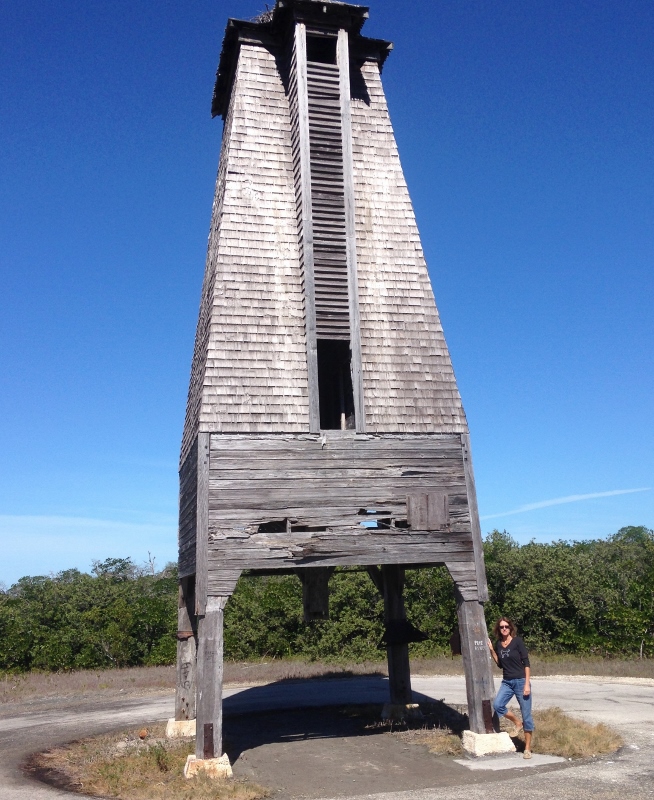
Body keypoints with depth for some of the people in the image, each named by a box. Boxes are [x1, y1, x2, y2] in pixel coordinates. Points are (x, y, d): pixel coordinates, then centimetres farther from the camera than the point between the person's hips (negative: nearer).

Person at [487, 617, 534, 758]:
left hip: (520, 681, -4)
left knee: (526, 715, 1)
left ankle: (527, 748, 12)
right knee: (497, 705, -18)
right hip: (506, 682, 4)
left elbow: (526, 663, -10)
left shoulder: (517, 641, -9)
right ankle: (517, 724, 7)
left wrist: (527, 684, -15)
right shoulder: (498, 644, 4)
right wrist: (491, 650, 1)